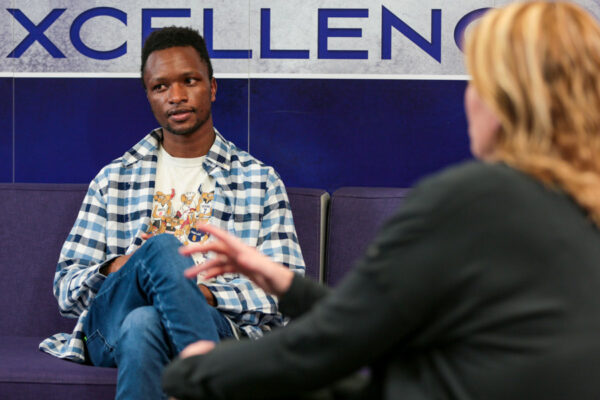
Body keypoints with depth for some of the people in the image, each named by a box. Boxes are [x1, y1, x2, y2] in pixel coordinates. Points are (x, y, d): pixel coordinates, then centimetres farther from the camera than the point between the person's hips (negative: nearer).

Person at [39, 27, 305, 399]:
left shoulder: (259, 180, 17)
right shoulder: (114, 179, 22)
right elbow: (67, 289, 16)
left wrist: (205, 294, -12)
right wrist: (117, 269, -7)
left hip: (219, 323, -2)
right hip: (109, 324, 2)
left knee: (143, 324, -38)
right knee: (163, 246, -32)